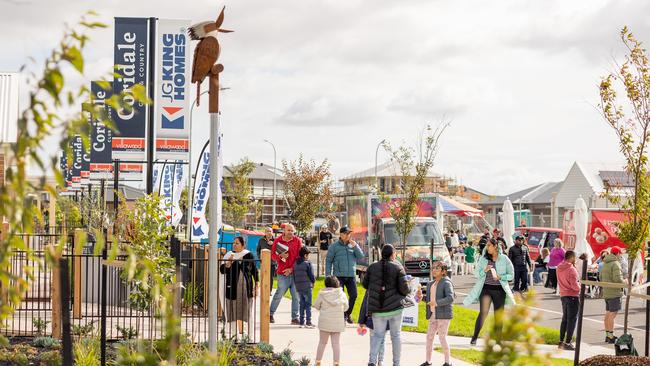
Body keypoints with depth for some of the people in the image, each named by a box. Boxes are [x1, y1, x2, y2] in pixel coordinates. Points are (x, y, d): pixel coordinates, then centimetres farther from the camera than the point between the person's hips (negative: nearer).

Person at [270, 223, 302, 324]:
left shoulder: (297, 241, 5)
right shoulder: (278, 240, 4)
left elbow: (300, 257, 2)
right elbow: (272, 255, 6)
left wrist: (292, 268, -6)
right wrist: (280, 256, -15)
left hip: (294, 272, 2)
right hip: (282, 273, -2)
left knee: (296, 296, 3)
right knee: (279, 294, -3)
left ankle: (294, 318, 10)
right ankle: (270, 314, 13)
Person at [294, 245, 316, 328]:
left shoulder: (295, 264, 9)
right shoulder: (307, 263, -10)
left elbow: (294, 276, 12)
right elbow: (311, 275, -10)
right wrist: (313, 281, 9)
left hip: (298, 287, 6)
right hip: (307, 286, -6)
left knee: (302, 303, 14)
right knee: (308, 304, 0)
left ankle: (301, 322, 13)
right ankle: (308, 322, -3)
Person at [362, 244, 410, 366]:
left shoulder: (372, 267, 3)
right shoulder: (398, 267, -5)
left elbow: (365, 284, 10)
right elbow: (404, 288, -9)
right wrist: (409, 290, 13)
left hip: (377, 308, 2)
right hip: (395, 306, -2)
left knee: (378, 334, 10)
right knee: (396, 335, 10)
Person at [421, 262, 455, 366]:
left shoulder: (446, 283, -10)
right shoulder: (431, 284, 15)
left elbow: (450, 298, -22)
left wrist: (436, 303, -30)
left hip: (443, 314, -8)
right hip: (433, 315, 8)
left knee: (442, 337, -4)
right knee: (429, 337, 8)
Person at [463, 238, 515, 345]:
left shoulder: (504, 259, 1)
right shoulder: (483, 259, 6)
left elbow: (511, 275, 4)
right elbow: (476, 274, 7)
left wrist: (500, 277, -12)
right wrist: (485, 270, -12)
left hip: (499, 289, 0)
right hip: (486, 289, 0)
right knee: (483, 313, -11)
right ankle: (474, 337, -5)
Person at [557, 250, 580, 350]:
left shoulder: (559, 268, 7)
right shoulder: (571, 269, -18)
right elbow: (574, 285, -22)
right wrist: (581, 288, -3)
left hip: (563, 296, 8)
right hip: (573, 296, -8)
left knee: (565, 319, 18)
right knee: (572, 319, -2)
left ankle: (561, 342, 21)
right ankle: (567, 343, -4)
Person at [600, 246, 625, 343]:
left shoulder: (605, 264, 15)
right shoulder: (615, 264, -14)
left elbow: (601, 278, 20)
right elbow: (618, 279, -22)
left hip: (606, 292, 9)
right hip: (614, 292, -9)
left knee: (608, 313, 14)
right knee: (613, 314, -7)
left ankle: (607, 335, 20)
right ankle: (611, 336, -8)